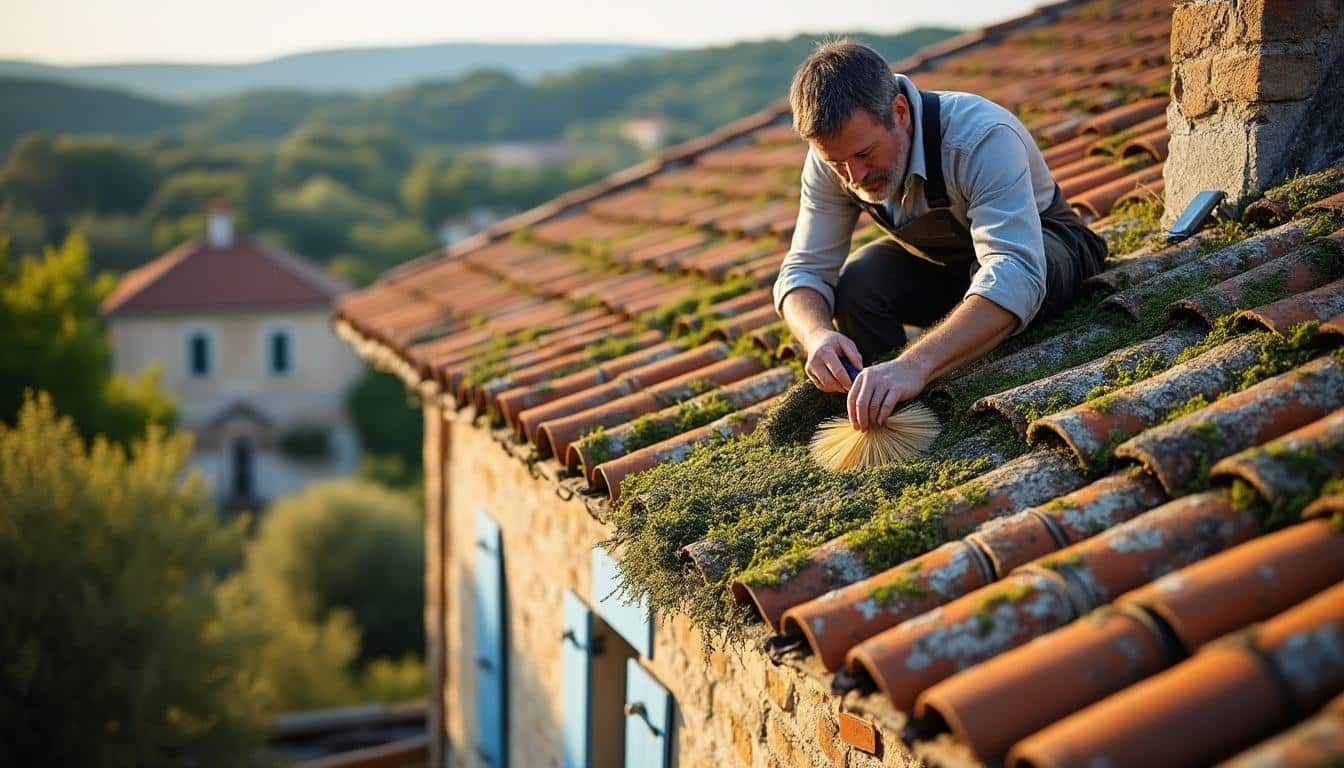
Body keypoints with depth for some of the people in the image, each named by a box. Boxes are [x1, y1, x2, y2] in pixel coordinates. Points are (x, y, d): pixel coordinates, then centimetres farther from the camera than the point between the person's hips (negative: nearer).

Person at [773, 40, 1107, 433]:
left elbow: (1016, 277, -52)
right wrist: (818, 335, -43)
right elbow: (804, 271, -18)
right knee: (858, 285, -24)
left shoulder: (981, 138, -39)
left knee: (996, 282, -37)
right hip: (939, 261, 4)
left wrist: (915, 364, -66)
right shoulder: (834, 152, -22)